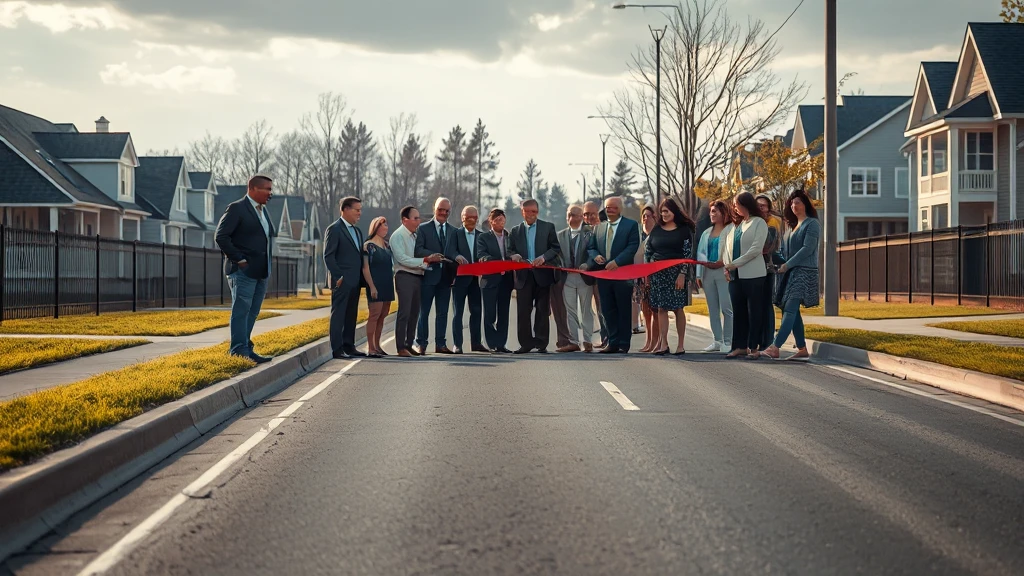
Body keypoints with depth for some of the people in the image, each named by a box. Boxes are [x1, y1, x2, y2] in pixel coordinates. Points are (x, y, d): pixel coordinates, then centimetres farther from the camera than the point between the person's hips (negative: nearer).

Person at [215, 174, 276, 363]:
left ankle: (243, 348, 15)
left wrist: (267, 265, 13)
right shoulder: (237, 208, -8)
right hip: (243, 270, -8)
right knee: (241, 310, -8)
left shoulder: (263, 211, 18)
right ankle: (239, 350, -8)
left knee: (252, 312, 9)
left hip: (261, 271, 8)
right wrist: (239, 259, -15)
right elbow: (221, 236, -14)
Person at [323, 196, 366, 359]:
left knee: (351, 315, 10)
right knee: (338, 315, -5)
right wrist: (338, 277, -16)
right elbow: (328, 256, -11)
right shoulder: (334, 229, -7)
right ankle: (337, 349, -5)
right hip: (342, 281, -8)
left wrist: (361, 277, 12)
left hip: (355, 281, 8)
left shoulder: (357, 231, 18)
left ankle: (349, 346, 16)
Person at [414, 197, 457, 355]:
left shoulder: (453, 231, 15)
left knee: (443, 312, 7)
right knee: (424, 311, -2)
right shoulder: (423, 228, 3)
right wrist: (430, 256, -25)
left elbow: (454, 253, 11)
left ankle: (440, 344, 13)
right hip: (429, 275, -4)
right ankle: (421, 344, 0)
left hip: (446, 276, 4)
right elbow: (418, 250, -8)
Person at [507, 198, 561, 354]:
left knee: (542, 310, 1)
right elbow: (510, 251, 12)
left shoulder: (548, 227, 8)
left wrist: (543, 257, -15)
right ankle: (526, 343, 3)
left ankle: (541, 343, 6)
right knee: (523, 311, -3)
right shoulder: (515, 231, 15)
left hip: (542, 275, -2)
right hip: (523, 276, 2)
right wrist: (514, 255, -11)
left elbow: (556, 248, 2)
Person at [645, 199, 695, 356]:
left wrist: (682, 274, -14)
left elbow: (688, 254, -5)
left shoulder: (684, 229, -1)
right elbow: (648, 252, 13)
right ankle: (663, 344, 2)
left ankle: (681, 345, 6)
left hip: (677, 273, -3)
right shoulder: (656, 230, 11)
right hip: (658, 273, 4)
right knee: (661, 309, 0)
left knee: (678, 308, 1)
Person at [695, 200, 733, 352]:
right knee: (713, 309, 8)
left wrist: (723, 262, -25)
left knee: (726, 308, -8)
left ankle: (727, 342, -5)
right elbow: (700, 253, 16)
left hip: (723, 272, -7)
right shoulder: (706, 233, 19)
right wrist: (699, 274, 9)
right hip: (707, 273, 7)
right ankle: (717, 341, 13)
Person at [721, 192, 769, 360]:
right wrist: (727, 266, -1)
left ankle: (753, 347, 2)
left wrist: (735, 264, -14)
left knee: (753, 312, -1)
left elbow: (756, 248, -13)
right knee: (738, 312, 7)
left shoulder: (759, 223, -3)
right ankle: (740, 346, 12)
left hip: (752, 275, -6)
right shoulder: (735, 225, 16)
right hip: (735, 276, 6)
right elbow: (727, 247, 15)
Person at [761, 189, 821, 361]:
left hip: (804, 272, -9)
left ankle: (775, 348, -28)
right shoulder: (793, 226, 20)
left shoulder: (812, 224, -4)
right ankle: (802, 350, 8)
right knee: (792, 311, 4)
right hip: (791, 272, 9)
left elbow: (807, 249, -14)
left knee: (790, 309, -17)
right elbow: (786, 250, 20)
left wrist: (787, 265, -14)